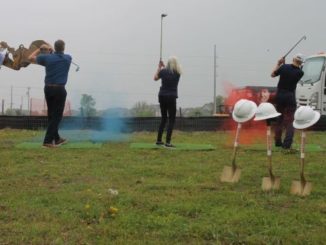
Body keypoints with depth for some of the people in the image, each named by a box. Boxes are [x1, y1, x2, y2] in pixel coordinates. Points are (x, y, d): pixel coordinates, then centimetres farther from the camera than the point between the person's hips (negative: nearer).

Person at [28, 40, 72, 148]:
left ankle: (56, 138, 25)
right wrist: (51, 50, 27)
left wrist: (40, 49, 23)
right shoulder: (68, 58, -1)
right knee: (57, 115, -1)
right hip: (60, 89, -3)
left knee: (51, 115, 14)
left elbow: (31, 58, 14)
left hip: (48, 88, 3)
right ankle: (47, 141, -8)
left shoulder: (47, 57, -1)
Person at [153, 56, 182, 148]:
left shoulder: (163, 71, -3)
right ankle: (168, 142, -10)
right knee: (171, 120, 1)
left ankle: (159, 140, 20)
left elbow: (155, 78, 15)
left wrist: (159, 67, 23)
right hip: (171, 97, -3)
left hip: (162, 96, 3)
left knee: (163, 118, 17)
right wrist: (163, 67, 20)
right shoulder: (178, 73, -5)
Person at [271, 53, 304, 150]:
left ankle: (278, 141, 23)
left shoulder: (284, 67, -8)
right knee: (289, 121, -1)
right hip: (290, 98, -3)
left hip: (279, 96, 3)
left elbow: (273, 74, 6)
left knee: (279, 119, 17)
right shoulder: (300, 72, -10)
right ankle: (287, 144, -12)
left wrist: (278, 64, 14)